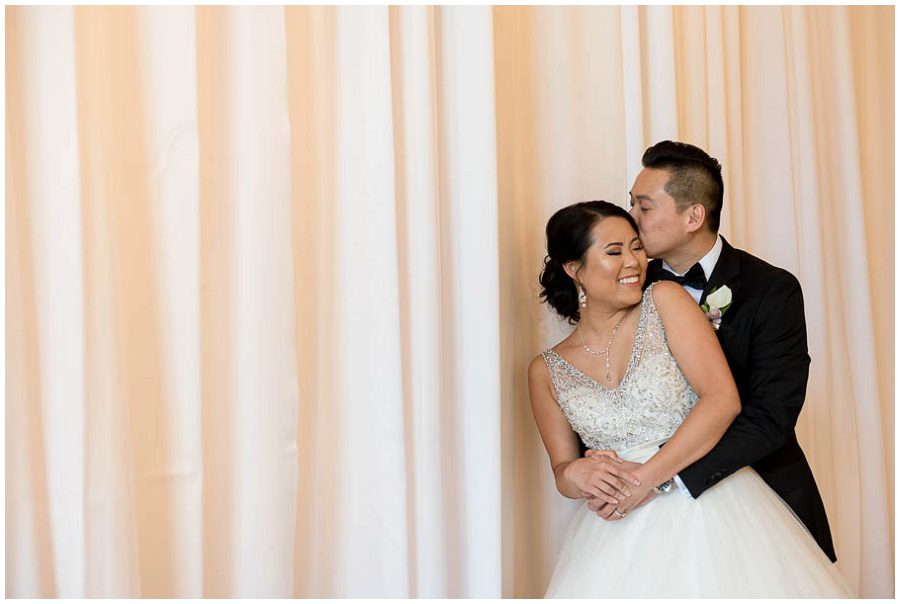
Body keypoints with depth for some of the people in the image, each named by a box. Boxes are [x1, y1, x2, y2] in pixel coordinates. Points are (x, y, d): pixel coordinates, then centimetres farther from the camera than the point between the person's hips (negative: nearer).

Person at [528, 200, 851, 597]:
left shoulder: (665, 301, -2)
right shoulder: (547, 371, 6)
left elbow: (723, 400, -11)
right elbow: (561, 469, 13)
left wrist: (646, 477, -15)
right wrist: (575, 473, -12)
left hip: (713, 507, -1)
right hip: (623, 531, 2)